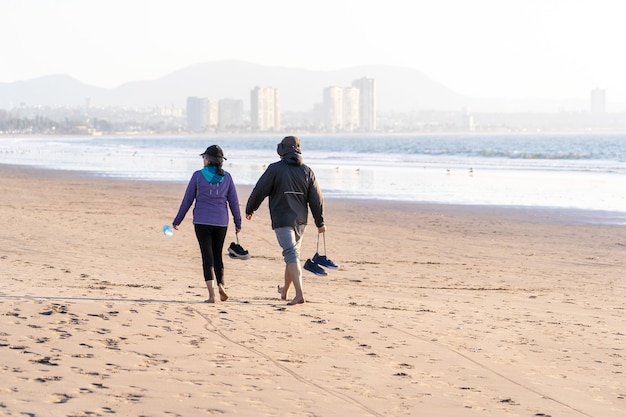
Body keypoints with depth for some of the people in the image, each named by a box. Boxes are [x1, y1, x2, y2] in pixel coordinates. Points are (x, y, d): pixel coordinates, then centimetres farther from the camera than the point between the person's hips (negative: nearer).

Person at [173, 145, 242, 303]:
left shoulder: (198, 176, -5)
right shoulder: (226, 177, 2)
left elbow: (187, 200, -1)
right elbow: (234, 201, 5)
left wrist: (177, 221, 8)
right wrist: (238, 223, 15)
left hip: (202, 221, -2)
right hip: (221, 222, 2)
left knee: (207, 256, 0)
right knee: (217, 255, 17)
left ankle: (211, 294, -8)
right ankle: (220, 284, -4)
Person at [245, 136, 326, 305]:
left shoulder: (275, 169, -7)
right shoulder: (307, 171, 5)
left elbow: (259, 191, -3)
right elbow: (316, 199, 6)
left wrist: (249, 209, 13)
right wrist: (320, 222, 15)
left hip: (282, 220, -5)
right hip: (300, 220, 5)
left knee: (291, 255, -12)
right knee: (293, 253, 20)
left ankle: (299, 294, -25)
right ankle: (285, 290, 35)